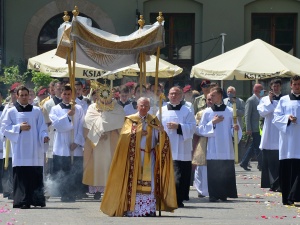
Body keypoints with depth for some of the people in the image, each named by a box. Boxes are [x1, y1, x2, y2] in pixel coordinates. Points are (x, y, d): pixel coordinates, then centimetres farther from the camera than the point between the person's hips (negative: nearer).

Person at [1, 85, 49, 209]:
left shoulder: (36, 111, 12)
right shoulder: (11, 112, 8)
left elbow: (42, 127, 9)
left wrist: (44, 136, -11)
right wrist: (19, 128, -9)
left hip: (35, 150, 1)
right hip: (20, 151, -1)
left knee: (36, 175, -2)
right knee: (21, 176, -7)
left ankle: (37, 199, 4)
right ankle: (22, 201, -6)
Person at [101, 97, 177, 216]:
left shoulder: (153, 120, 11)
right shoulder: (130, 120, 5)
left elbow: (160, 139, 3)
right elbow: (124, 135, -7)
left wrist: (161, 131, -18)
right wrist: (136, 133, -20)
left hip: (149, 157, 2)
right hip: (134, 156, -2)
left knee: (149, 182, -2)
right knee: (134, 181, -7)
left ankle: (149, 209, -1)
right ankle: (131, 209, -7)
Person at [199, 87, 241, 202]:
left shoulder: (230, 111, 5)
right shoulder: (207, 112, 6)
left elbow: (235, 130, 6)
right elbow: (201, 130, 3)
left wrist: (236, 129, -16)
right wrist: (212, 123, -8)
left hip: (226, 149, 0)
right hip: (213, 150, 0)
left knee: (227, 173, -2)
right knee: (213, 173, -4)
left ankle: (224, 194, 6)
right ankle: (214, 195, 2)